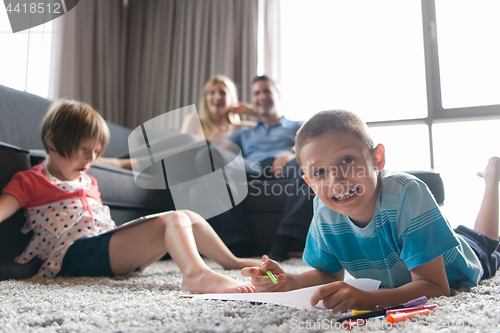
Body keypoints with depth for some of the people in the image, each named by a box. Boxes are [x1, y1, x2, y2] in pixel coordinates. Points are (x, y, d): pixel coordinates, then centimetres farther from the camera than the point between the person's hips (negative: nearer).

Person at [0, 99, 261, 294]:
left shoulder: (88, 182, 27)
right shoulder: (29, 181, 2)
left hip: (109, 243, 8)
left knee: (190, 218, 6)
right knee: (173, 221, -28)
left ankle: (231, 261, 21)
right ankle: (196, 274, -56)